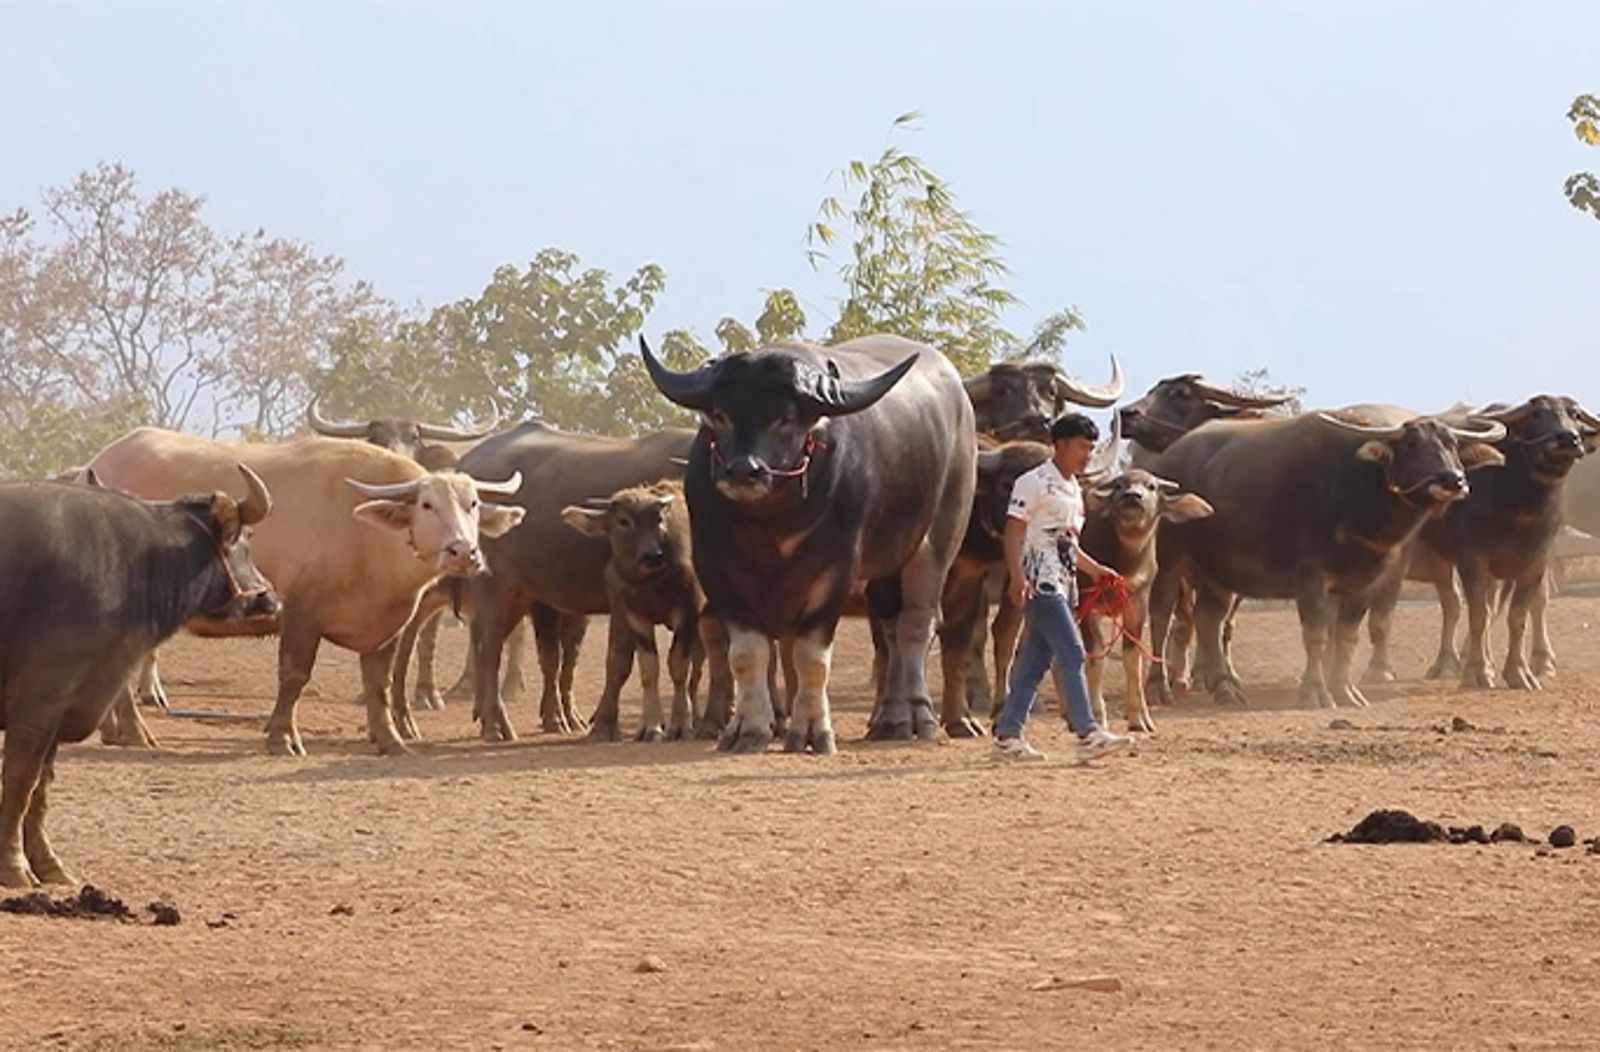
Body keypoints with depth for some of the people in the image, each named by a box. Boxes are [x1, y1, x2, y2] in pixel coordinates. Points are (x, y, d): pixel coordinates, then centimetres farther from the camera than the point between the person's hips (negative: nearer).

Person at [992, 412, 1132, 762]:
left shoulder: (1073, 490, 18)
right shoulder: (1034, 483, -8)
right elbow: (1013, 532, -13)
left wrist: (1096, 570, 18)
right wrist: (1017, 576, -25)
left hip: (1063, 584, 9)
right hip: (1041, 582, -9)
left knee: (1035, 661, 8)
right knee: (1072, 653, -14)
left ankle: (1007, 736, 11)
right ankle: (1087, 734, -17)